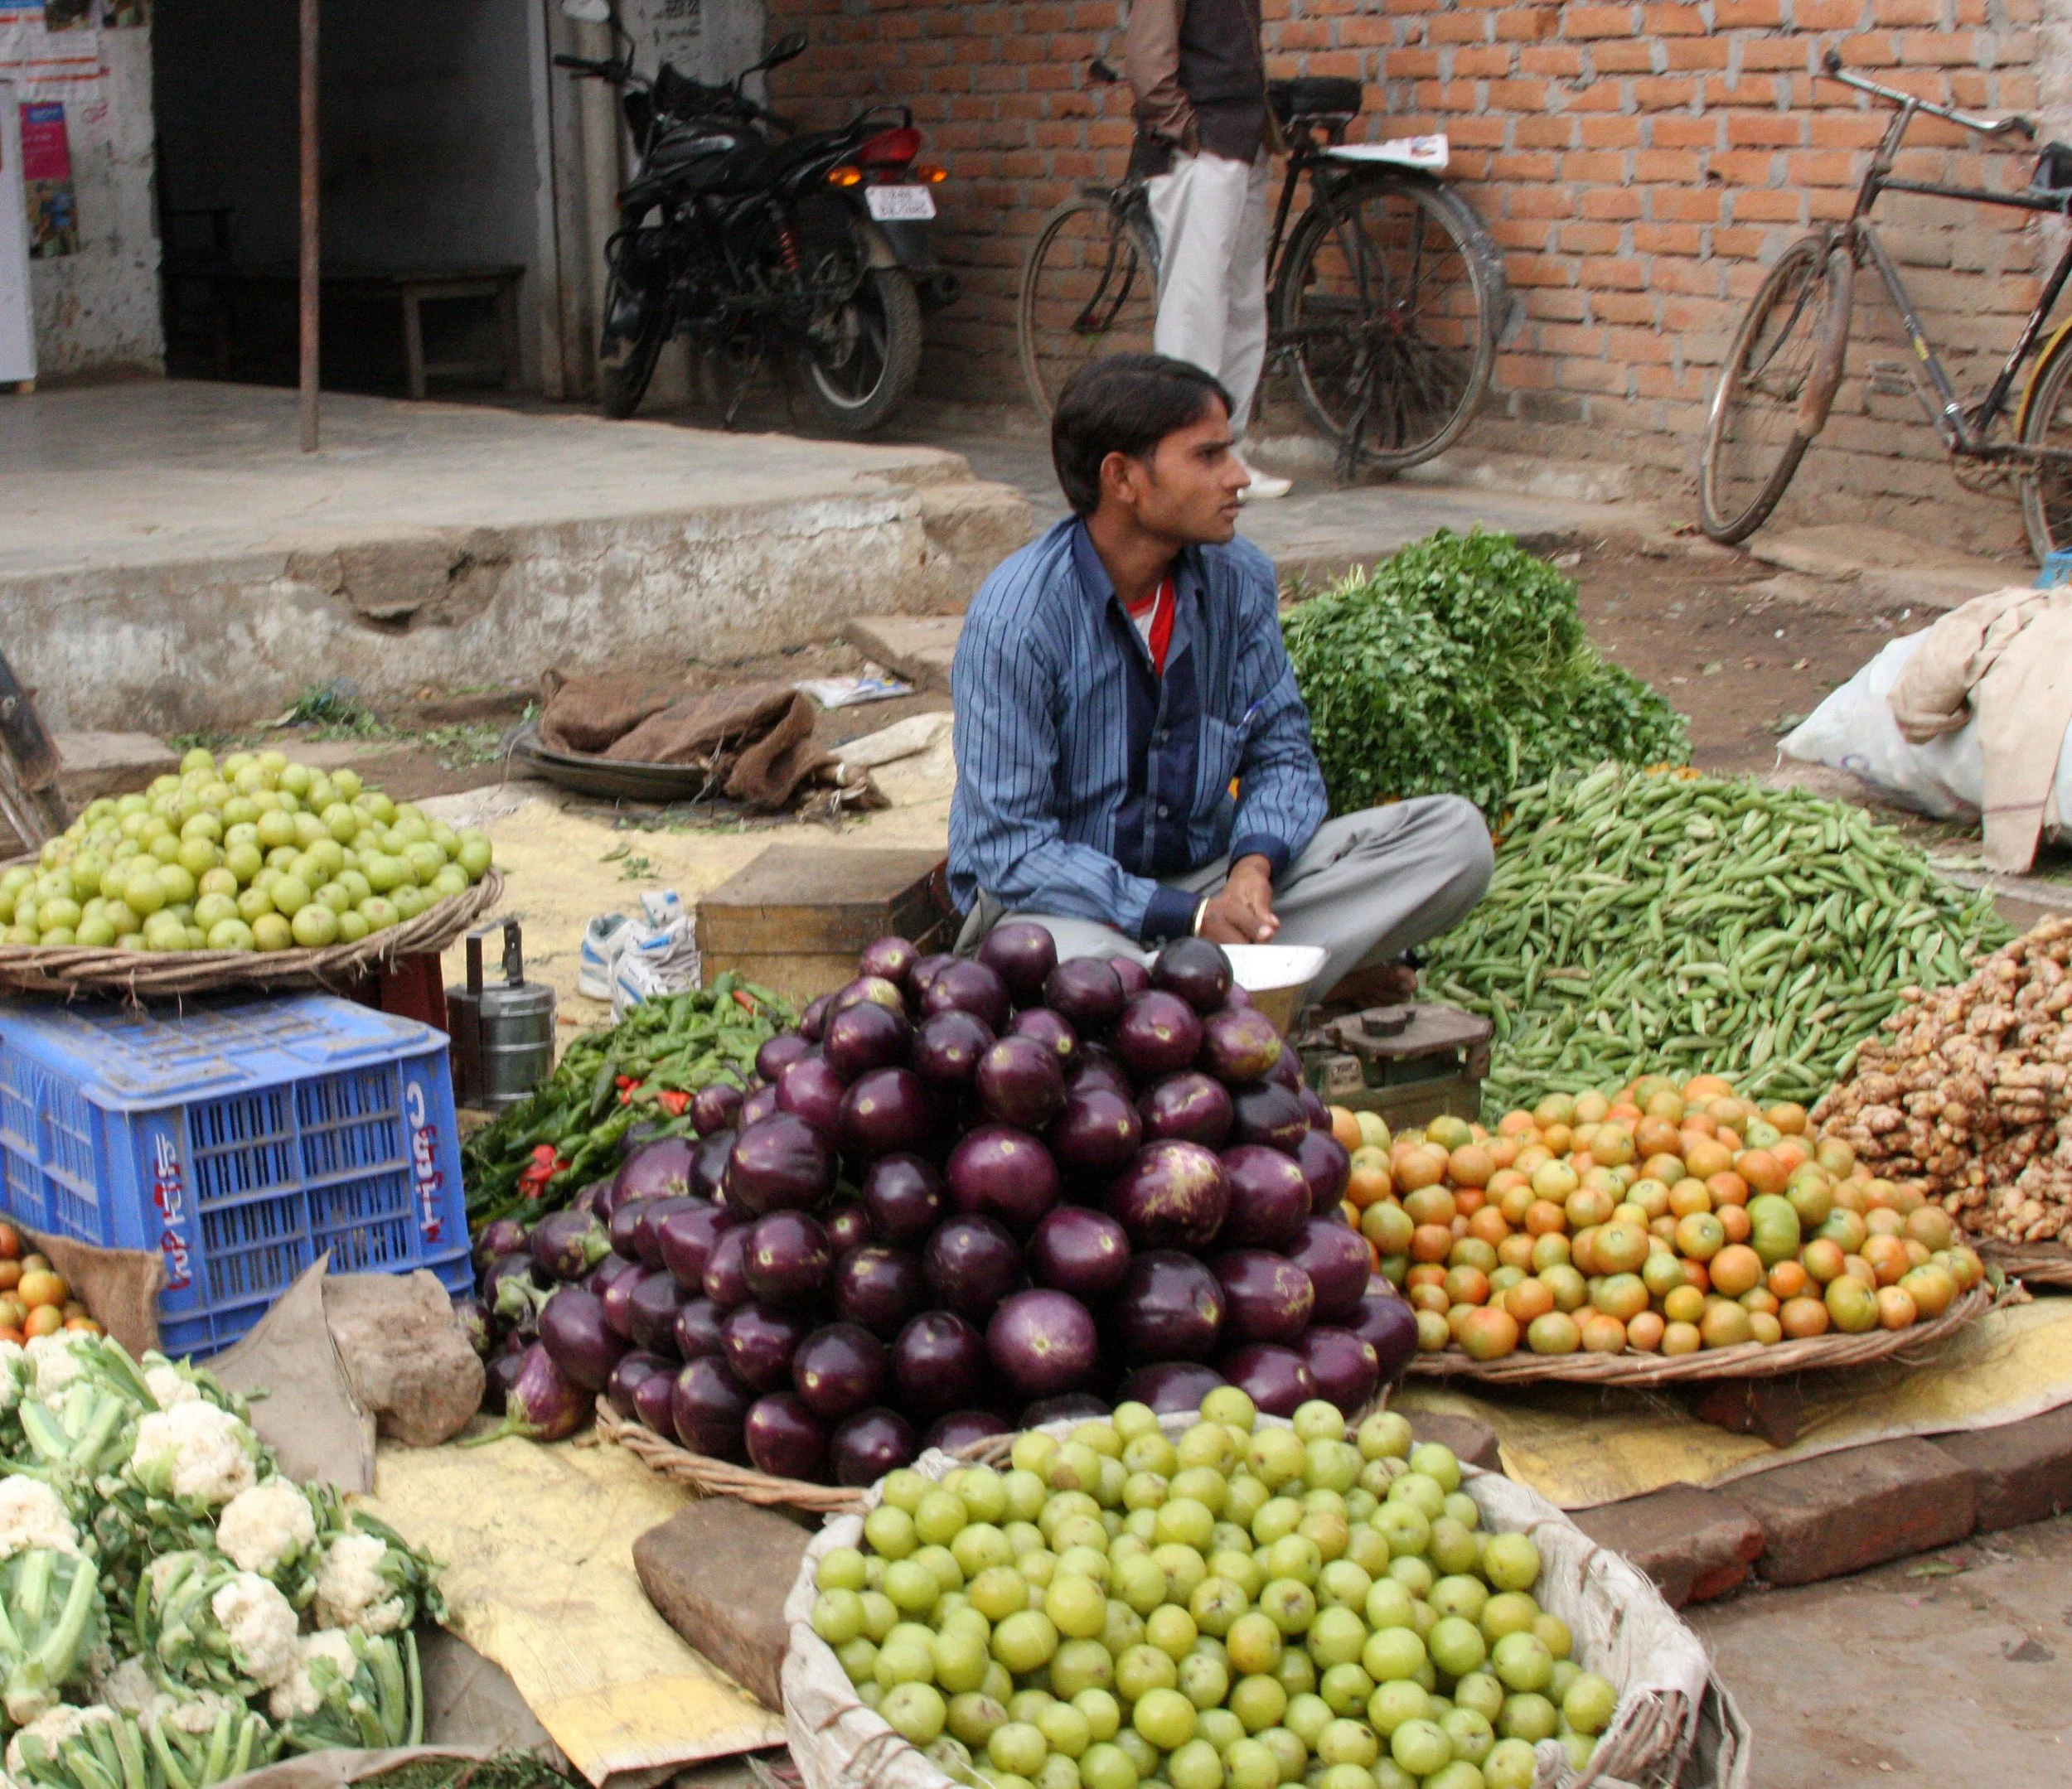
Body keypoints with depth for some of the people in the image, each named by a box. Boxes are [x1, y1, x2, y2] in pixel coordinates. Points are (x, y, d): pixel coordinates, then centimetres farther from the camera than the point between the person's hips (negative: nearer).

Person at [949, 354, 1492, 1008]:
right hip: (1071, 898, -5)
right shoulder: (1017, 617, -19)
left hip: (1206, 875, 6)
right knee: (1080, 969, -43)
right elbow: (1009, 849, -20)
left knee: (1455, 835, -10)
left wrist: (1254, 866, -18)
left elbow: (1281, 750, 5)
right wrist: (1188, 917, -26)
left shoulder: (1239, 579, -3)